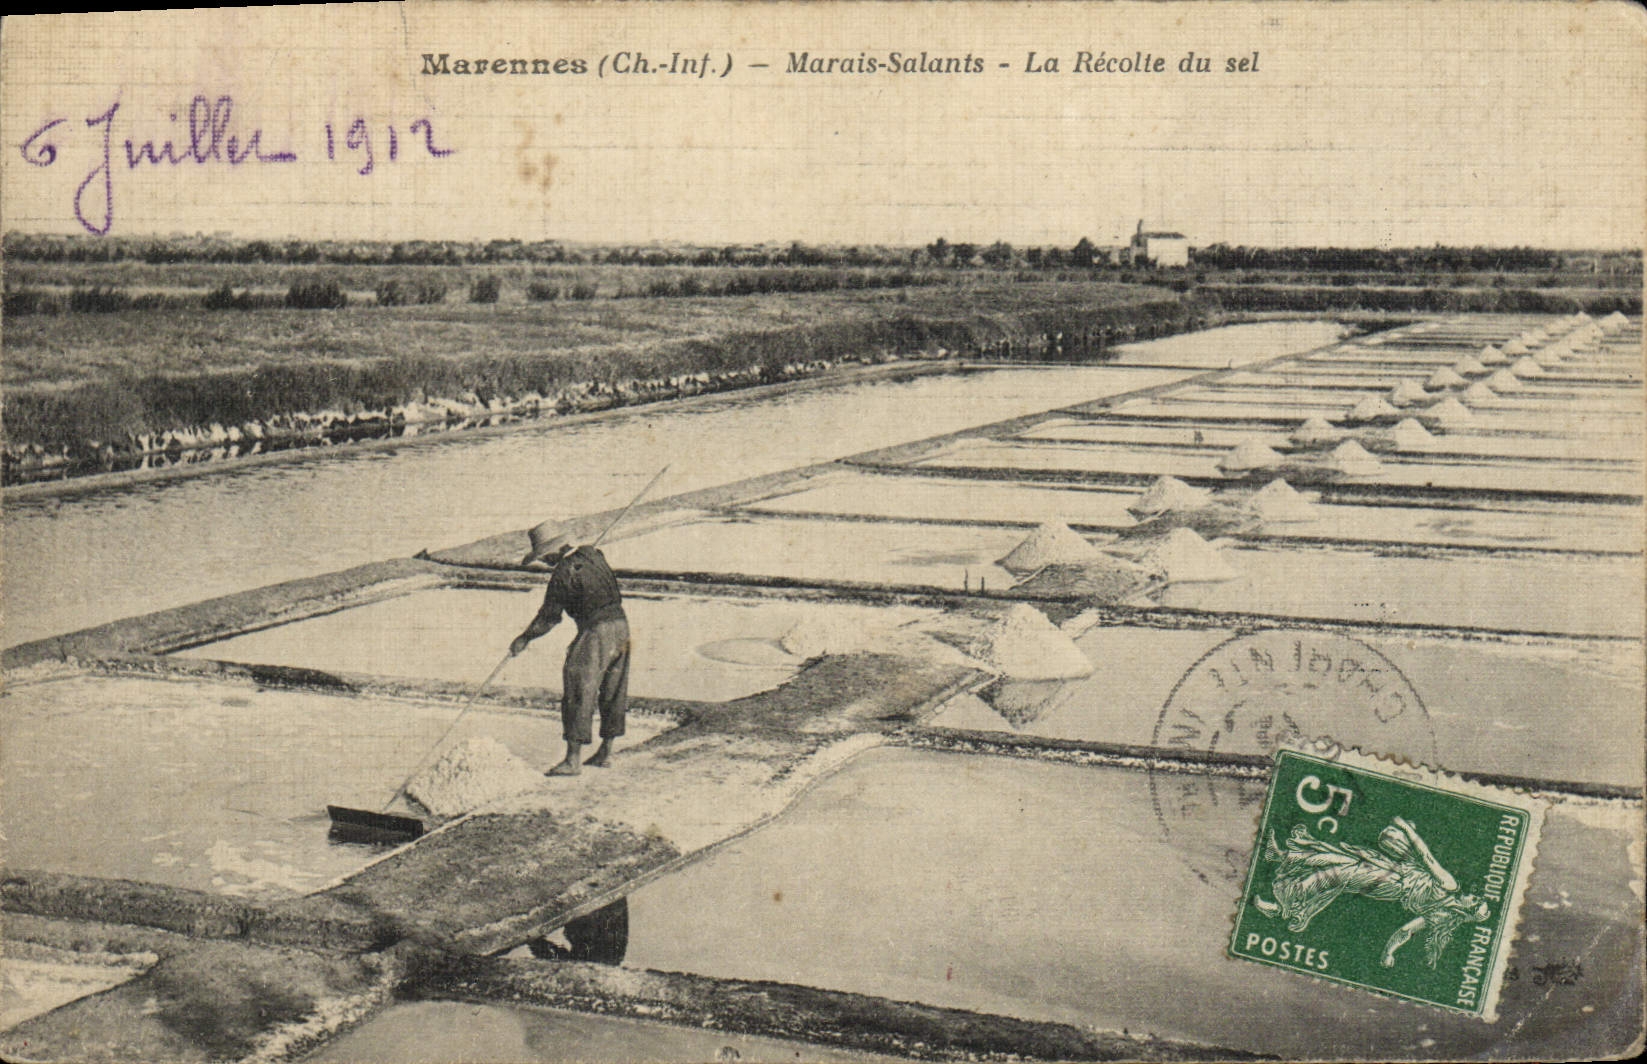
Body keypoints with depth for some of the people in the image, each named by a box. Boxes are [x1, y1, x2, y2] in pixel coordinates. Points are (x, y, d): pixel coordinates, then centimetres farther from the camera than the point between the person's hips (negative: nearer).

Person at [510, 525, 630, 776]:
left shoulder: (563, 573, -12)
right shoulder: (592, 554, 10)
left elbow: (549, 616, -8)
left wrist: (524, 638, 4)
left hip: (596, 631, -9)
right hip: (621, 624, 9)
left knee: (579, 692, -6)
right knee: (612, 693, 15)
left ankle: (573, 759, -9)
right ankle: (606, 752, 24)